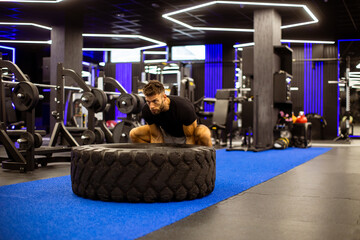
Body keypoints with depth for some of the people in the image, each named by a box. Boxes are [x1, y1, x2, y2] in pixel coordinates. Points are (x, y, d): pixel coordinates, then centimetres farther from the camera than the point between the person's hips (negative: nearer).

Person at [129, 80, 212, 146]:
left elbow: (190, 137, -26)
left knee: (204, 133, -39)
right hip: (167, 134, 4)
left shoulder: (184, 107, -36)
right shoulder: (147, 110, -24)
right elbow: (156, 136, -14)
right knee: (134, 134, -13)